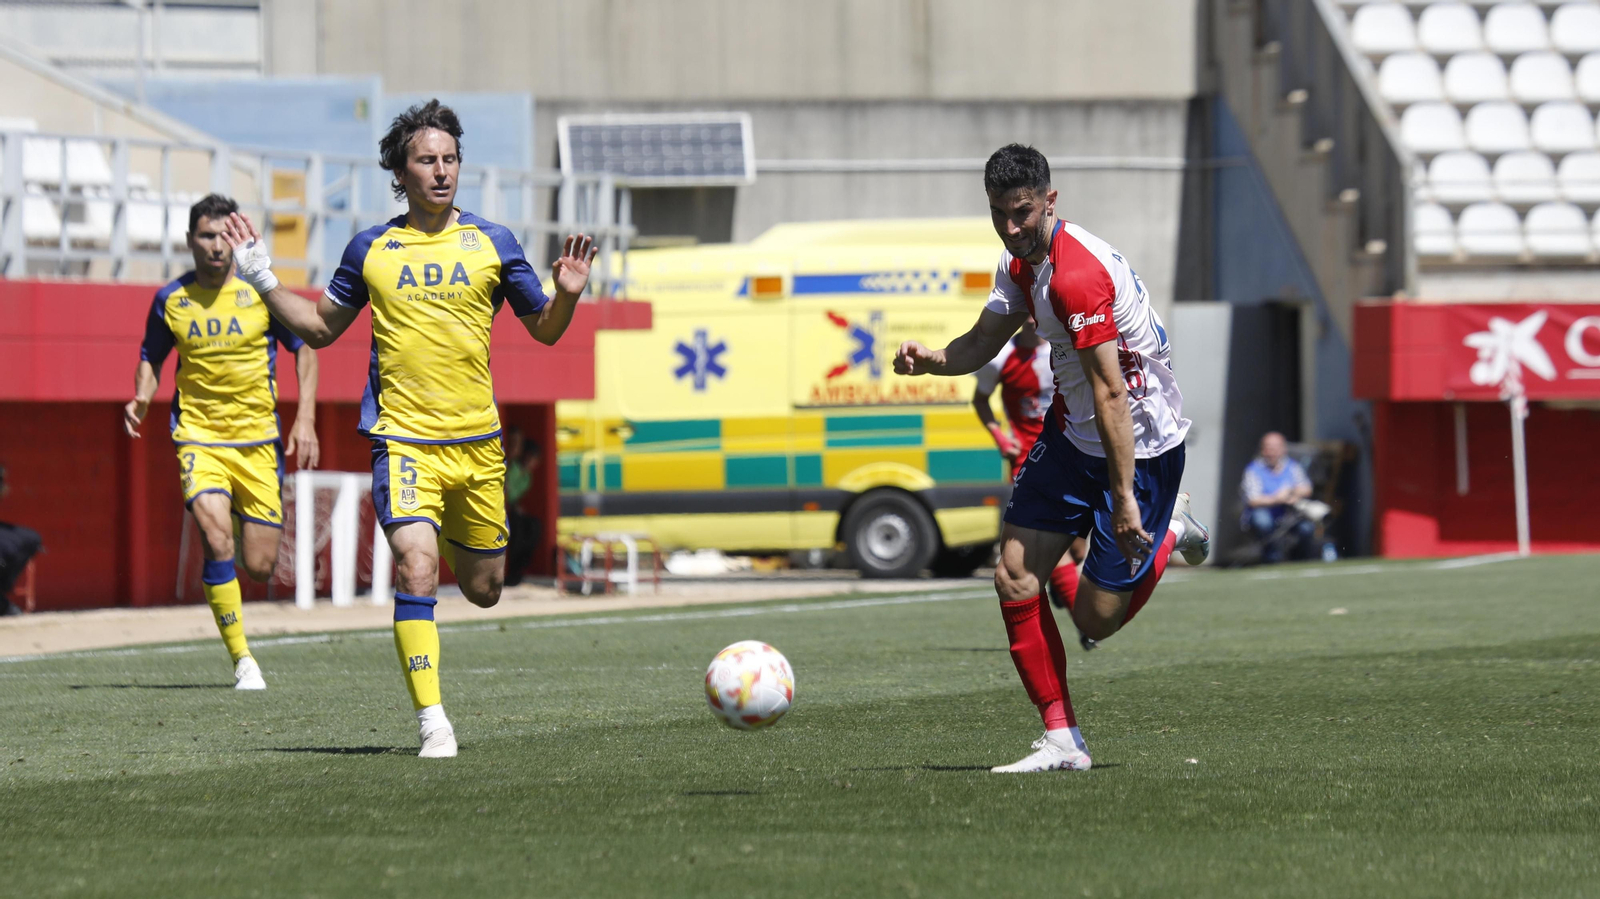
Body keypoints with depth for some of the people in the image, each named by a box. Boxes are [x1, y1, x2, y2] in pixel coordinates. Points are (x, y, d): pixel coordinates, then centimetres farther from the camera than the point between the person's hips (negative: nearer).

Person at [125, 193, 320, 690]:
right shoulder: (170, 300, 0)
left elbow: (305, 348, 6)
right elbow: (151, 357, 14)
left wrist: (305, 420, -4)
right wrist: (141, 398, -7)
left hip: (258, 439, 0)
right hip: (199, 437, 0)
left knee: (259, 567, -1)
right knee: (217, 540, -23)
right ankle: (242, 660, -13)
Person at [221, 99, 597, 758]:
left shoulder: (491, 243, 5)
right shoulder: (371, 249, 6)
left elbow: (544, 330, 11)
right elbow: (321, 328, 19)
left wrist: (567, 294, -10)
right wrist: (263, 282, 7)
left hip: (477, 438, 2)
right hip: (403, 437, -2)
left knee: (483, 590, 11)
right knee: (415, 569, -22)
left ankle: (455, 534, 49)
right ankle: (432, 722, -19)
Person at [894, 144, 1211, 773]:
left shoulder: (1078, 276, -28)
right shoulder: (1021, 262, 2)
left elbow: (1111, 395, -28)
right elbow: (982, 343, 11)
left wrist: (1125, 499, -28)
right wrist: (930, 359, -12)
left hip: (1141, 447, -9)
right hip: (1071, 434, 9)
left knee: (1096, 619, -3)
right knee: (1014, 579, -4)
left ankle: (1169, 533, 24)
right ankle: (1062, 742, 2)